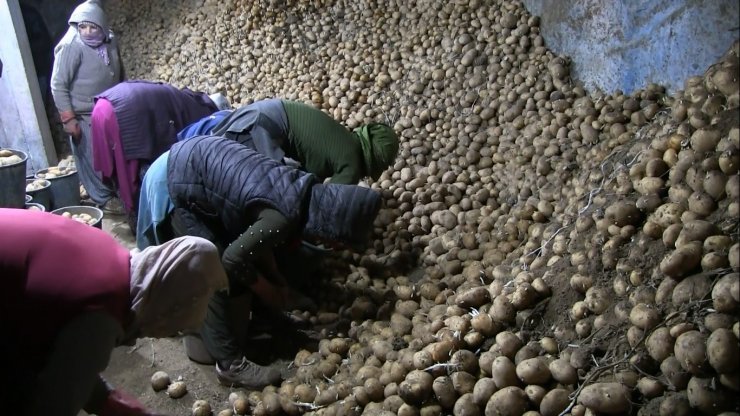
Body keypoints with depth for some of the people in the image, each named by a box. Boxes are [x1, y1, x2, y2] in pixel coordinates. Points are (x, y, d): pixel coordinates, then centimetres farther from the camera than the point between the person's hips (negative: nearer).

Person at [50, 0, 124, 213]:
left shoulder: (111, 41, -1)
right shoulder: (71, 46, -20)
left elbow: (119, 75, 14)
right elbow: (58, 86, -18)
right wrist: (68, 119, -21)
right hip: (85, 116, -6)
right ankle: (104, 198, 18)